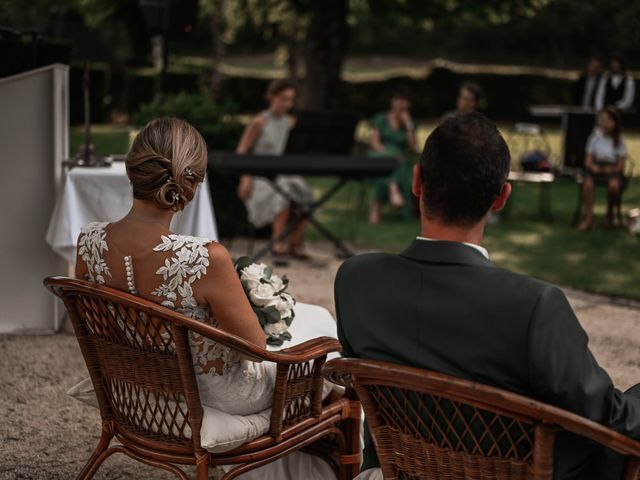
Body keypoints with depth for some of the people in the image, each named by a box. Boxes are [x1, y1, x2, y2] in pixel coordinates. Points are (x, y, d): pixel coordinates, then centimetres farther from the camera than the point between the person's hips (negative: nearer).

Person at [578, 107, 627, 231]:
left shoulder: (619, 141, 5)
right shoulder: (595, 138, 8)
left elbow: (621, 166, 2)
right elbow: (588, 160, 4)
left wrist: (611, 169, -18)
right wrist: (593, 167, -17)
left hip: (612, 169, -1)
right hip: (596, 168, 1)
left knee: (614, 184, -36)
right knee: (587, 182, -34)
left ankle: (610, 214, -9)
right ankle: (588, 217, -32)